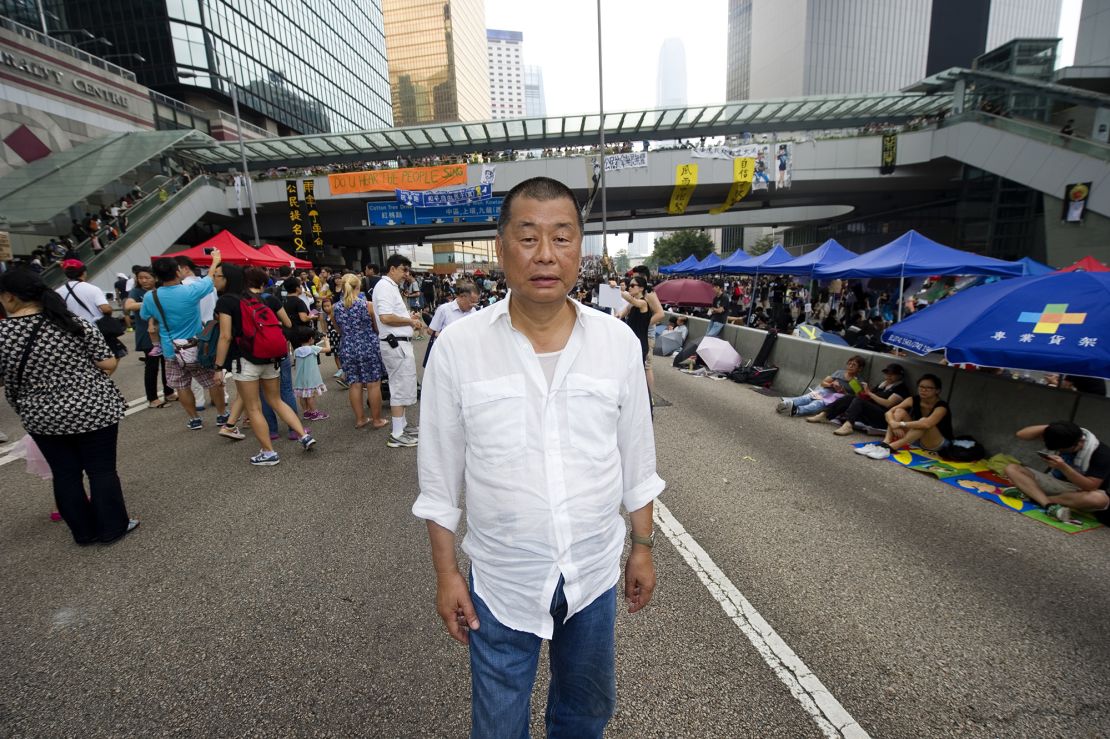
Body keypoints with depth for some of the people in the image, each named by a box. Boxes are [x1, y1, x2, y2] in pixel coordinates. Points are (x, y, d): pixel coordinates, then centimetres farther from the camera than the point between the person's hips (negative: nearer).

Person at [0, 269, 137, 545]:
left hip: (42, 418, 2)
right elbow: (109, 365, -8)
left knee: (65, 475, 15)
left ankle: (85, 532, 26)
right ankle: (114, 528, 17)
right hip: (94, 410, -1)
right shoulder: (76, 323, -10)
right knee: (102, 470, 8)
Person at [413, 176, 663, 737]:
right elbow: (440, 478, -6)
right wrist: (446, 575, -2)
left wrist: (643, 547, 6)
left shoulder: (618, 342, -8)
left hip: (595, 574, 2)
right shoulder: (457, 348, -14)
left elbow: (637, 461, 1)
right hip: (501, 582, -1)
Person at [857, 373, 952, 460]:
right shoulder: (913, 399, -5)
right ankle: (885, 443, -37)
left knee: (924, 421, -35)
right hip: (915, 438, 5)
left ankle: (889, 448, -46)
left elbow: (927, 424, -42)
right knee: (900, 411, -15)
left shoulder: (941, 406, -20)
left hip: (939, 444, -5)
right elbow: (889, 412, -15)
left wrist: (900, 424, -39)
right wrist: (893, 424, -36)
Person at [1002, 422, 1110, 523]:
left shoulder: (1101, 453, -19)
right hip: (1052, 483, 3)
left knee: (1100, 499, -39)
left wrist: (1063, 467, -37)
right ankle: (1050, 505, -35)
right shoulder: (1060, 438, -9)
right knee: (1011, 469, -18)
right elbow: (1021, 435, -13)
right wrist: (1049, 427, -27)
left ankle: (1031, 494, -27)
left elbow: (1091, 486, -24)